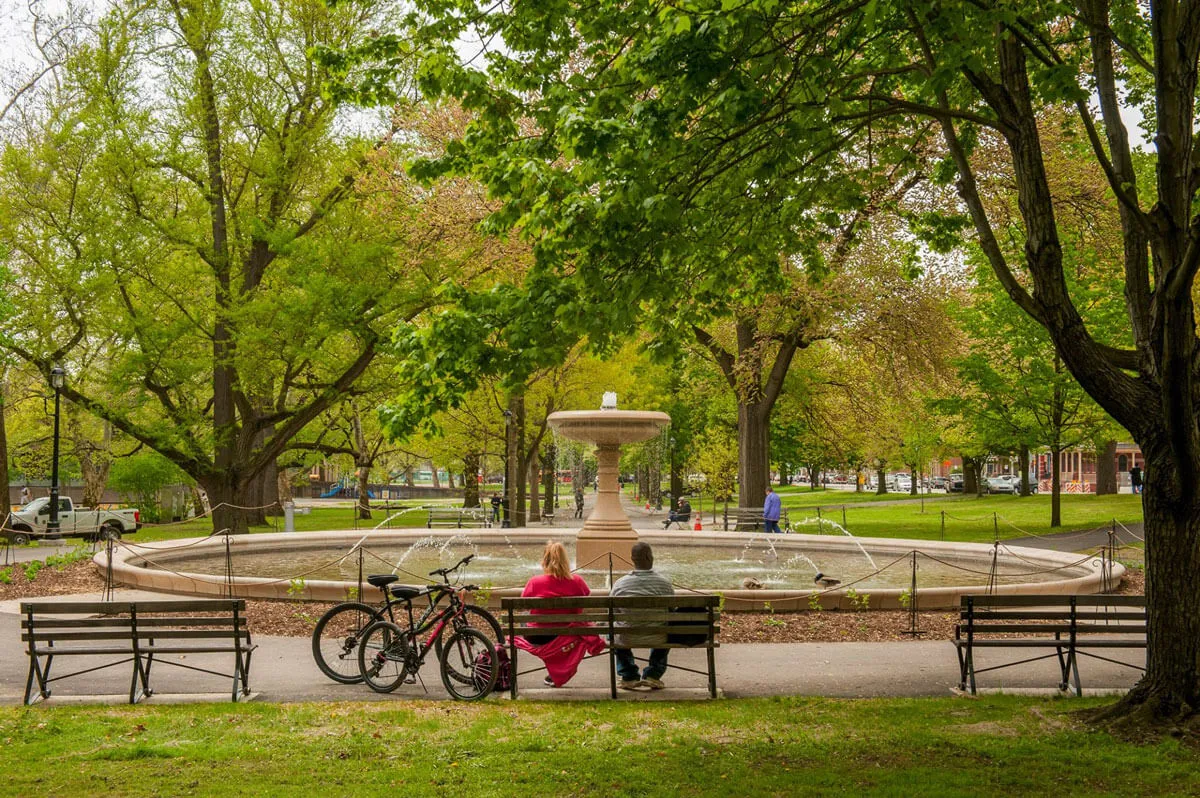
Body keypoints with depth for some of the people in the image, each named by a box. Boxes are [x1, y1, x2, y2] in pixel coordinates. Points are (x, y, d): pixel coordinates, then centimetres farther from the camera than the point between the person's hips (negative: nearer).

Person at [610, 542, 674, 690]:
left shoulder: (620, 584, -8)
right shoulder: (664, 583, -9)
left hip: (628, 639, 0)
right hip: (657, 639, 0)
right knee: (667, 631, 36)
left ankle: (629, 677, 32)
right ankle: (653, 675, 30)